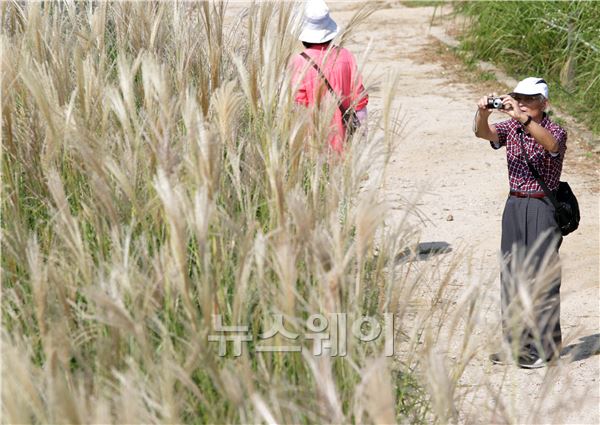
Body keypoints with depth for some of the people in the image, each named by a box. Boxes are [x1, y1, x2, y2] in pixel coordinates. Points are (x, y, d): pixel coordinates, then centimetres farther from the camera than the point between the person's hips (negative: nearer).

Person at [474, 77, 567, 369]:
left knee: (541, 276, -6)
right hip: (514, 206, 6)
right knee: (512, 276, 8)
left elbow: (551, 142, -31)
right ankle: (516, 342, 16)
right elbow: (484, 133, -11)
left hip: (542, 208, -6)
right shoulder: (511, 128, 7)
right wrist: (482, 113, -32)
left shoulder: (555, 131, -7)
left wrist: (522, 117, -42)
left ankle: (544, 347, -2)